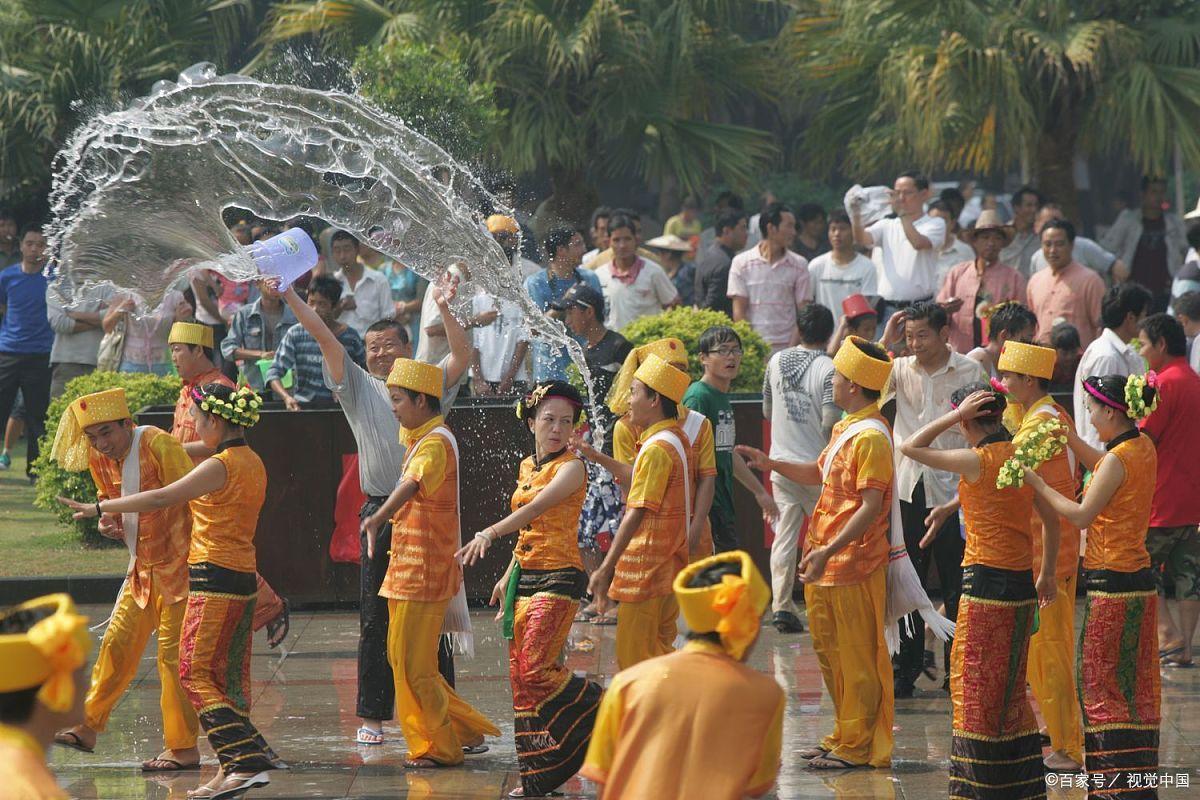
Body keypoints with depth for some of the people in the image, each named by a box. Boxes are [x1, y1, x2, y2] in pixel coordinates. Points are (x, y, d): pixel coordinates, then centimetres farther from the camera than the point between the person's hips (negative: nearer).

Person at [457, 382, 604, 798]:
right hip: (525, 576, 8)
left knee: (535, 671, -16)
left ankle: (605, 713, 5)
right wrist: (508, 576, 26)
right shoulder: (527, 466, 14)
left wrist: (491, 533, -38)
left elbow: (538, 507, -25)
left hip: (559, 576, -8)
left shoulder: (571, 467, -9)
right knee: (521, 675, 4)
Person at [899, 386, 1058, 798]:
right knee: (1010, 687, 16)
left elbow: (910, 447, -8)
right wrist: (1047, 573, 23)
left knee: (975, 687, 2)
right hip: (1022, 585, 7)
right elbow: (1051, 519, 13)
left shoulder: (975, 461, -14)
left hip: (985, 582, -7)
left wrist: (957, 413, -7)